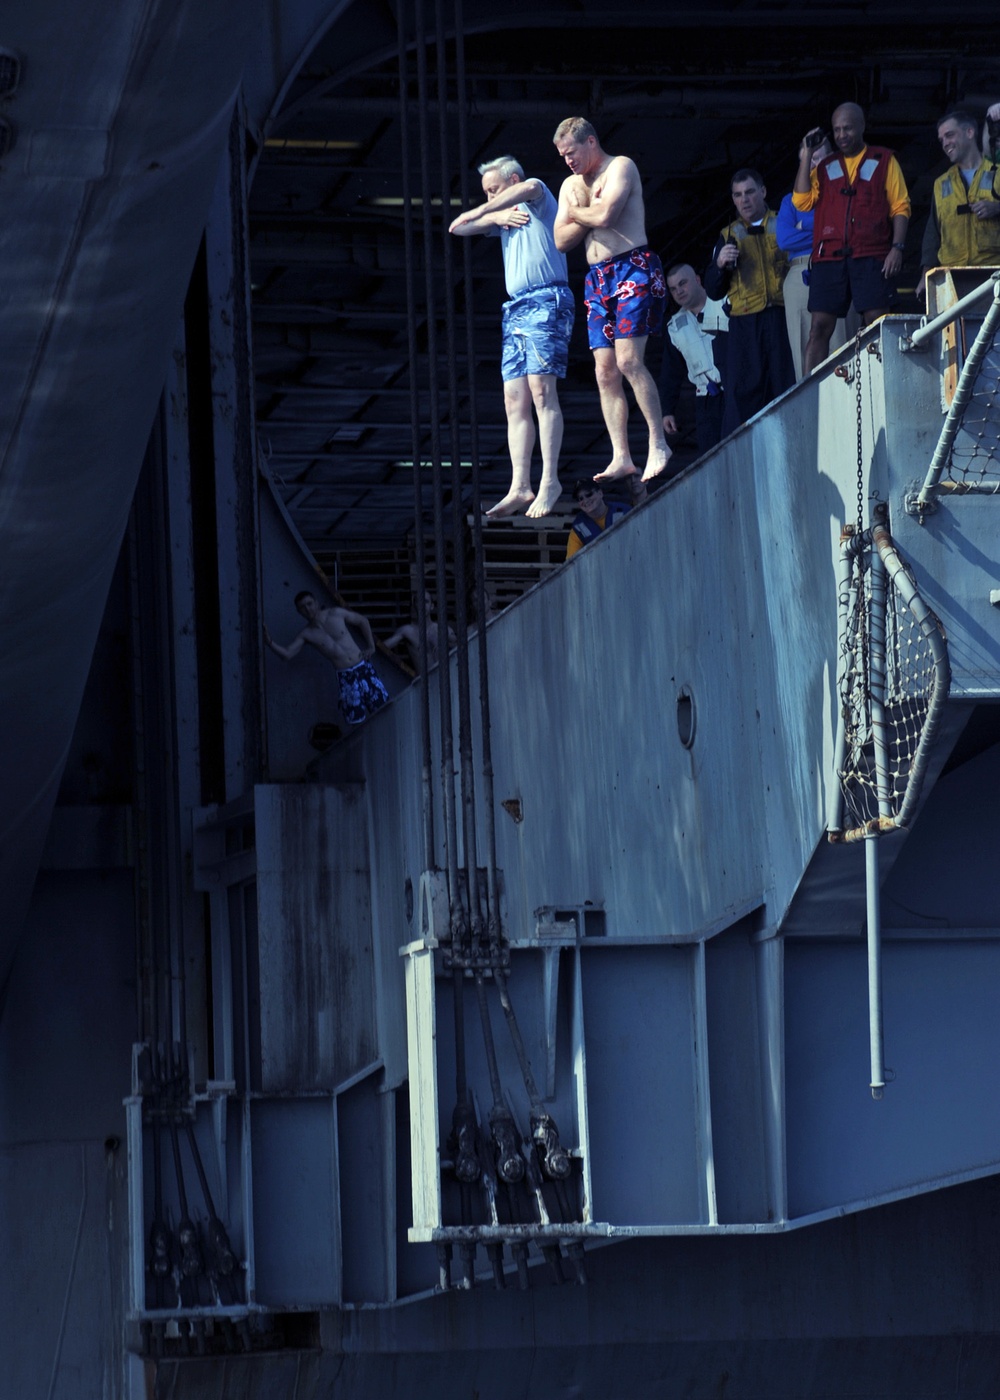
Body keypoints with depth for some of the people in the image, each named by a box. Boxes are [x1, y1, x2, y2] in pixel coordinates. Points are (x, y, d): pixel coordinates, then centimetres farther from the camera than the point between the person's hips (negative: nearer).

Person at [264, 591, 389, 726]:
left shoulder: (336, 614, 1)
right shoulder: (307, 634, 1)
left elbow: (363, 621, 15)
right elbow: (287, 655, -6)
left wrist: (371, 647, 7)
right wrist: (270, 642, -21)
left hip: (363, 668, 1)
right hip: (345, 677, -1)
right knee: (357, 721, -6)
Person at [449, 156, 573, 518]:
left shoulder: (538, 199, 6)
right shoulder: (504, 217, 28)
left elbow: (529, 187, -18)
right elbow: (459, 229, 23)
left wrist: (479, 213, -14)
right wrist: (495, 216, 5)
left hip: (545, 301, -9)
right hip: (515, 309, 9)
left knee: (541, 389, -18)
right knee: (515, 401, -1)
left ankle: (550, 481, -22)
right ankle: (520, 488, -6)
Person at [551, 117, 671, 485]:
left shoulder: (620, 167, -2)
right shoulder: (571, 185, 20)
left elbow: (605, 216, -17)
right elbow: (561, 241, 12)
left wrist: (577, 213, 2)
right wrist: (588, 214, -3)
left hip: (632, 268, -8)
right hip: (597, 278, 8)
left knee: (628, 360, -19)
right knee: (605, 371, -1)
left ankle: (658, 444, -14)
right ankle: (621, 457, -3)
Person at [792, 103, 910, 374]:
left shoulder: (884, 161, 12)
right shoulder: (824, 166, 18)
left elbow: (900, 207, 6)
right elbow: (802, 201, 6)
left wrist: (898, 247, -7)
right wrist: (806, 157, 5)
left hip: (872, 257, -2)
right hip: (829, 257, 2)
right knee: (820, 326, -5)